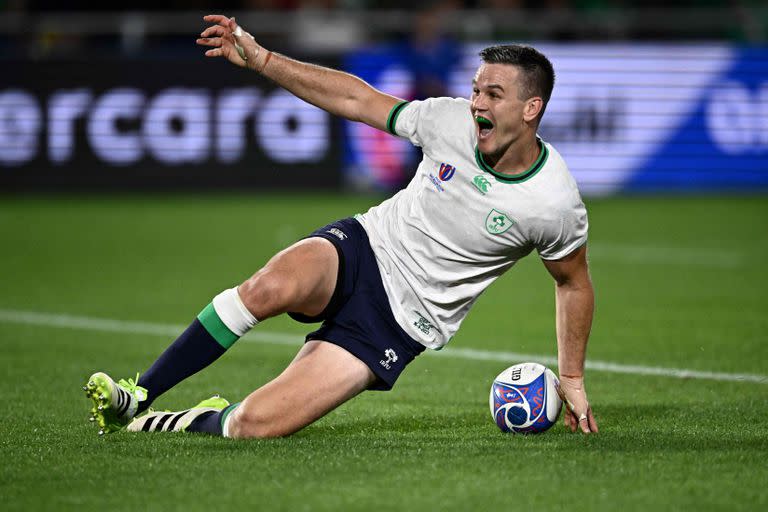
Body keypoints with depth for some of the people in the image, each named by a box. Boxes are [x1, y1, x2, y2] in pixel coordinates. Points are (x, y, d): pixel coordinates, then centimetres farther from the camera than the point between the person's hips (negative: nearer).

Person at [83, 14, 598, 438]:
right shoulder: (453, 121, -8)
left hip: (400, 325, -2)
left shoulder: (555, 205, -15)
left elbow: (575, 283, 3)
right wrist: (259, 58, -3)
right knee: (270, 287, -35)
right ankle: (135, 398, -19)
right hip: (361, 247, 3)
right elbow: (357, 98, 2)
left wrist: (572, 379, 8)